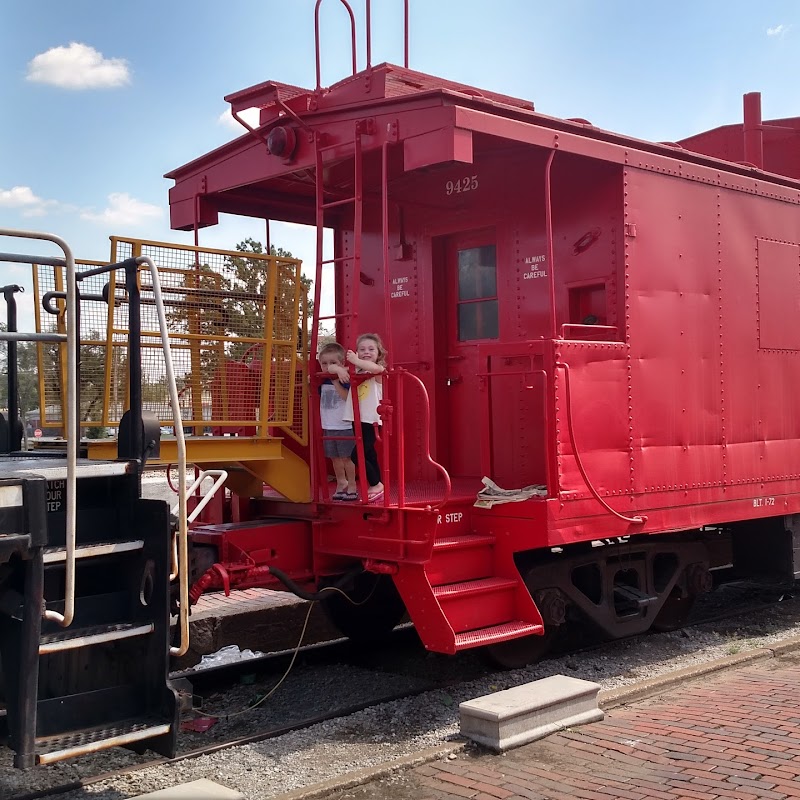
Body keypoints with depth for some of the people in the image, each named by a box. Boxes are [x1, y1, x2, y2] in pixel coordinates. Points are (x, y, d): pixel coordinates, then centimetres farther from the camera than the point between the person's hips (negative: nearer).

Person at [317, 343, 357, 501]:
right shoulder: (322, 381, 4)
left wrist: (336, 382, -26)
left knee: (346, 457, 0)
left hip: (344, 426, -6)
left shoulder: (344, 379, -13)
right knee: (334, 457, 15)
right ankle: (341, 483, 30)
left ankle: (352, 486, 10)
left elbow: (347, 397, -24)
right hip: (328, 426, 6)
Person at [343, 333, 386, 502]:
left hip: (372, 420, -6)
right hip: (358, 420, 6)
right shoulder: (356, 370, 13)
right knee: (369, 455, 12)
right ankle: (376, 488, 20)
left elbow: (375, 367, -29)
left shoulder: (378, 370, -5)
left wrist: (356, 361, -27)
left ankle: (376, 485, 2)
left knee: (357, 455, -13)